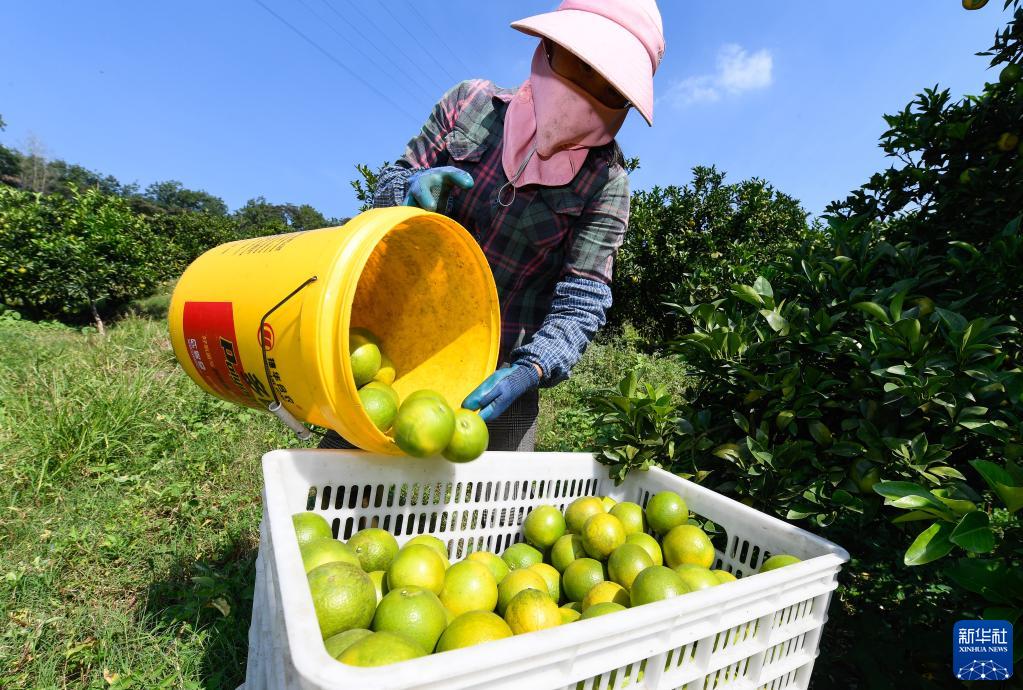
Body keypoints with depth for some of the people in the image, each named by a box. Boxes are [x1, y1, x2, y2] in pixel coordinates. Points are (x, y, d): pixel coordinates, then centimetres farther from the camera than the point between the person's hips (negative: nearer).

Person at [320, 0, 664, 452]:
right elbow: (389, 184, 5)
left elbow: (582, 300, -13)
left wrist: (528, 371, -30)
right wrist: (413, 188, -19)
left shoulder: (605, 182, -8)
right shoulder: (472, 103, -2)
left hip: (499, 367, -1)